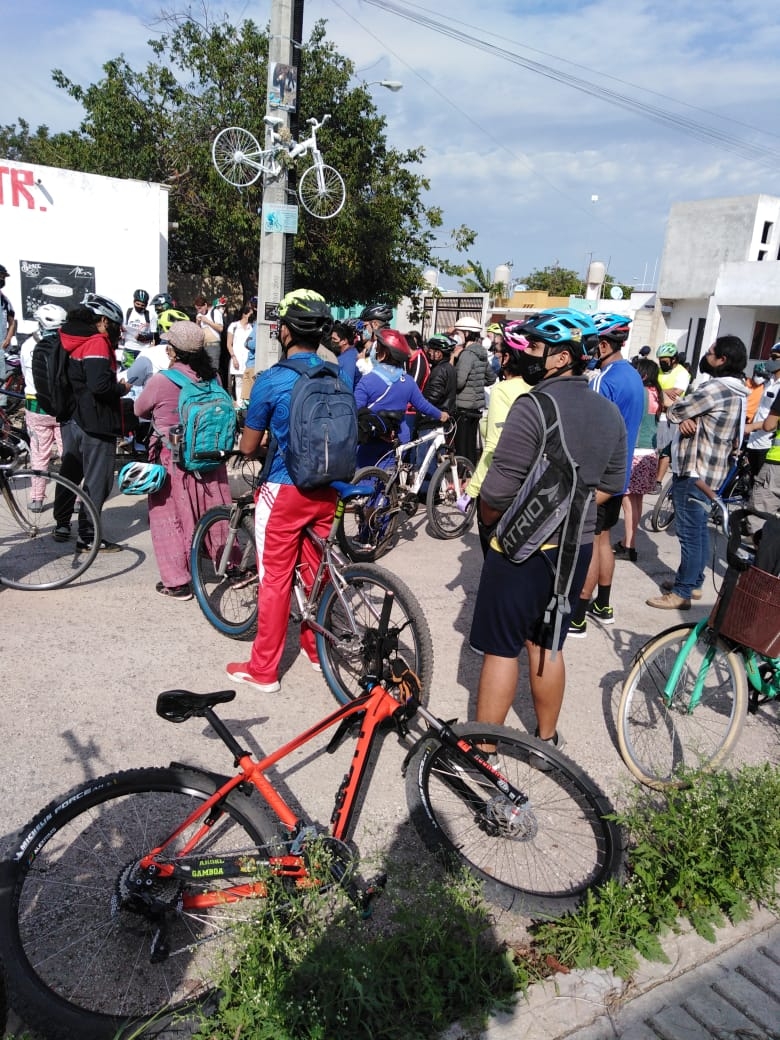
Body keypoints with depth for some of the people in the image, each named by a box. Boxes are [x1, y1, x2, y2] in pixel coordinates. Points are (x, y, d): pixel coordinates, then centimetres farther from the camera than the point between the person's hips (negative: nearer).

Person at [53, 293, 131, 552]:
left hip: (70, 419, 9)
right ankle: (88, 537, 4)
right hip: (96, 423, -9)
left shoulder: (70, 341, 11)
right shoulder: (97, 342, -16)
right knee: (97, 481, -1)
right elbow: (100, 385, -27)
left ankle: (62, 526, 32)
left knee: (70, 474, 20)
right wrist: (123, 388, -9)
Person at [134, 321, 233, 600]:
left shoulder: (161, 380, -15)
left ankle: (177, 582, 11)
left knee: (171, 518, 7)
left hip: (172, 460, -4)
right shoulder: (211, 378, -3)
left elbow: (139, 410, 2)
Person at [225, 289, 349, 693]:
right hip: (325, 489, 5)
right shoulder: (338, 378, 2)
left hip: (284, 491, -5)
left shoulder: (271, 380, -12)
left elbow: (248, 446, -4)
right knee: (316, 571, 18)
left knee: (275, 578, 3)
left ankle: (263, 669, 13)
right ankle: (316, 646, 34)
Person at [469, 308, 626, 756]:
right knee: (546, 646, 19)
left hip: (523, 547, -7)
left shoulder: (533, 406, -19)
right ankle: (547, 737, 34)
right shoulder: (610, 413, 5)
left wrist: (488, 515, -2)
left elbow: (499, 489, -21)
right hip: (576, 546, 7)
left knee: (502, 649, 4)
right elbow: (610, 484, 12)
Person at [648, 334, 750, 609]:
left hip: (695, 471, -10)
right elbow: (685, 414, 12)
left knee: (689, 533, -4)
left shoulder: (716, 388, -20)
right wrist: (688, 418, -10)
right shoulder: (735, 391, 13)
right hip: (711, 469, 10)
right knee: (699, 530, 17)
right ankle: (694, 582, 29)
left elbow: (674, 412, -14)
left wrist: (682, 412, 6)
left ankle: (681, 593, 2)